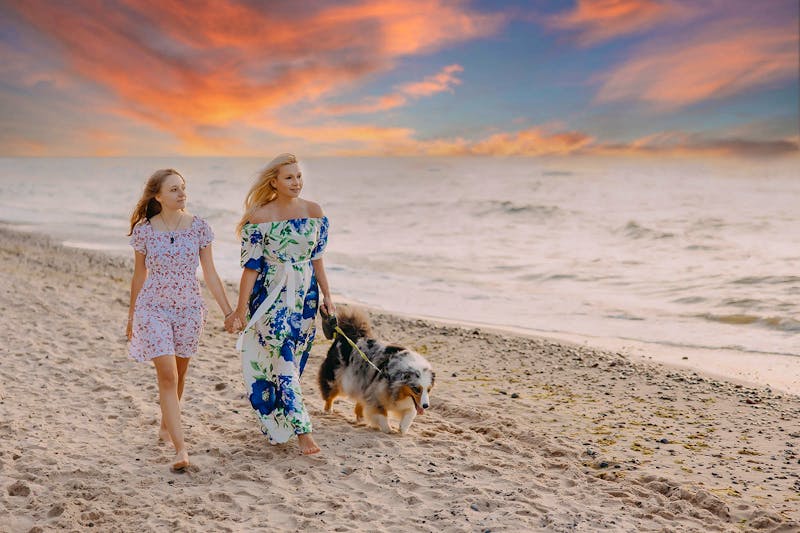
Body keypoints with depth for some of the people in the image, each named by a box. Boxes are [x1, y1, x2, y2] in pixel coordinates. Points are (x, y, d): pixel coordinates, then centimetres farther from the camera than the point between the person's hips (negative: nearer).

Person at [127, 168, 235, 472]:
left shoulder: (199, 227, -3)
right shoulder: (144, 230, -5)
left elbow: (209, 273, 1)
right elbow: (139, 276, 6)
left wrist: (228, 312, -2)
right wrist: (131, 317, 13)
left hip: (189, 309, 2)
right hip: (153, 308, -2)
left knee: (178, 373, 15)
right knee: (167, 375, -12)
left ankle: (166, 426, 41)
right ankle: (181, 449, -15)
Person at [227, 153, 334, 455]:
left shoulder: (314, 212, 1)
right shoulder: (259, 217, -10)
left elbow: (317, 258, 9)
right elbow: (251, 266, -8)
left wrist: (327, 295, 10)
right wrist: (241, 309, -8)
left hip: (305, 296, 4)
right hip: (270, 297, -4)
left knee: (292, 362, 11)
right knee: (284, 362, -8)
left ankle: (276, 425, 28)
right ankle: (302, 430, -4)